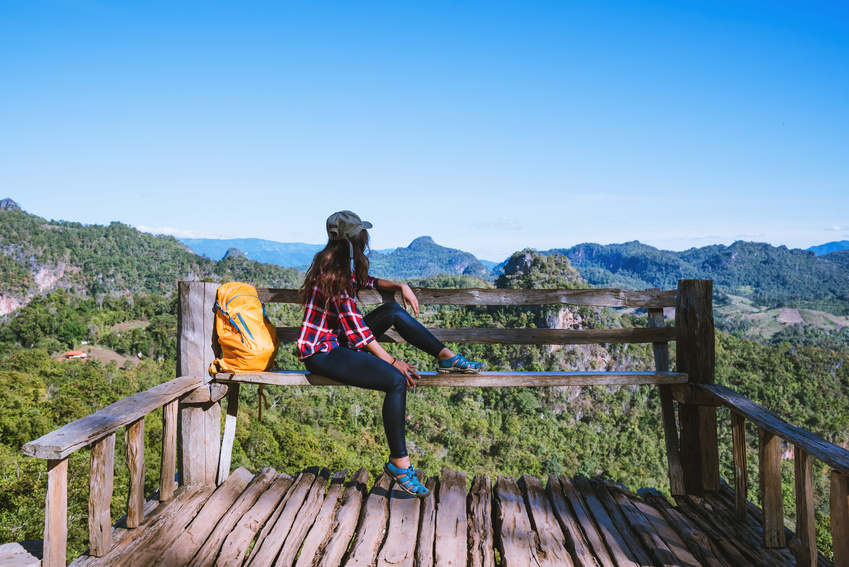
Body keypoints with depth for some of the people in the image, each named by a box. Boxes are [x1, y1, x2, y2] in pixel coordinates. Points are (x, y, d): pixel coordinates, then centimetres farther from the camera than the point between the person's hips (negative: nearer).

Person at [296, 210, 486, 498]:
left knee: (392, 310, 0)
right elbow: (355, 327, -21)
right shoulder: (333, 273, -21)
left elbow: (365, 281, 27)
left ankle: (447, 357, 5)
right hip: (322, 352, -10)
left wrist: (400, 286, 11)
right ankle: (399, 463, -13)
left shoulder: (339, 264, 7)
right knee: (396, 380, -22)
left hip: (338, 339, 10)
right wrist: (392, 361, -18)